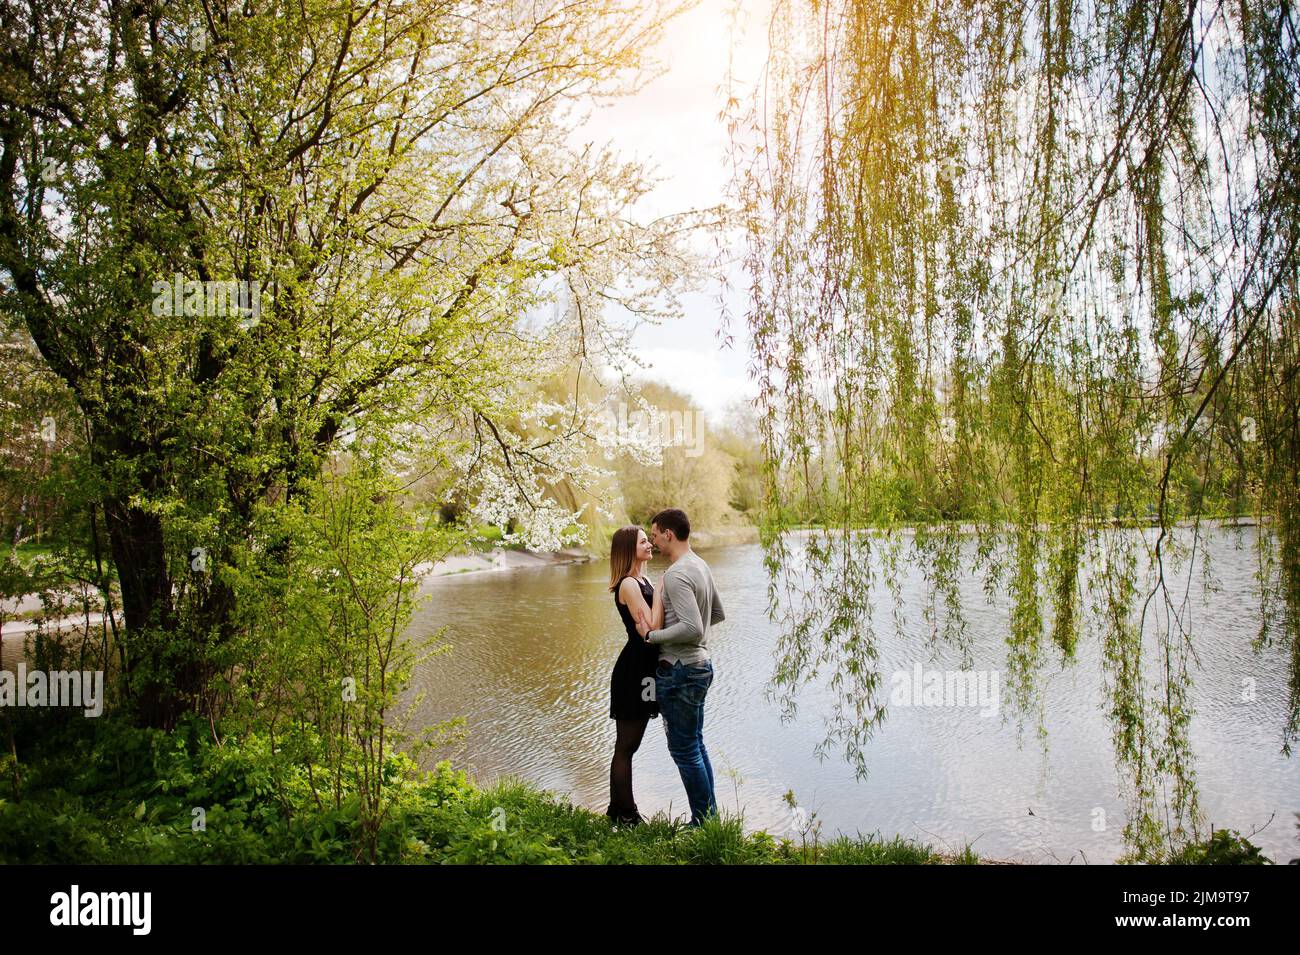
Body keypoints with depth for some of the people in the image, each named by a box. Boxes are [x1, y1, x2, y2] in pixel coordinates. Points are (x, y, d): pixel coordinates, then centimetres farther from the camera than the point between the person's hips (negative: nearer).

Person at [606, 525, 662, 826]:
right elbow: (651, 629, -22)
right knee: (626, 746, 0)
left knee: (628, 745, 16)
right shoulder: (628, 584, -17)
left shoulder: (642, 581, 13)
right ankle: (625, 816, 10)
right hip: (633, 671, -10)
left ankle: (620, 812, 27)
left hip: (642, 670, 10)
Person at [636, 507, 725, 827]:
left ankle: (703, 820, 9)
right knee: (695, 744, 19)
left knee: (684, 749, 1)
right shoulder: (701, 566, 10)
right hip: (701, 665, 10)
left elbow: (692, 629, -29)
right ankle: (710, 815, 27)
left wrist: (652, 635, -18)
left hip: (679, 671, -10)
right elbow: (718, 615, 21)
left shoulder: (676, 574, -21)